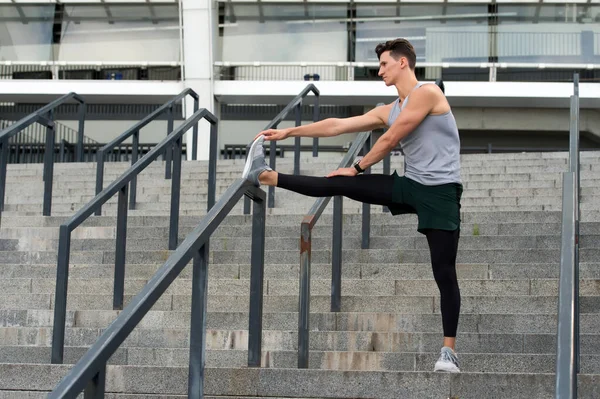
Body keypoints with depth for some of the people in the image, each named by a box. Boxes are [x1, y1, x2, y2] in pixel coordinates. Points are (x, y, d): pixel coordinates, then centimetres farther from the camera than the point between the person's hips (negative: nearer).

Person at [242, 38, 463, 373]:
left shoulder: (427, 92, -9)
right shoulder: (390, 111, 15)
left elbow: (390, 140, -9)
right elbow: (338, 126, 17)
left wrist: (358, 167, 3)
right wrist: (287, 132, 17)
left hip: (440, 191, -7)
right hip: (410, 185, 7)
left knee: (444, 273, -7)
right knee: (339, 184, -1)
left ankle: (450, 350, -2)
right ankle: (266, 176, 3)